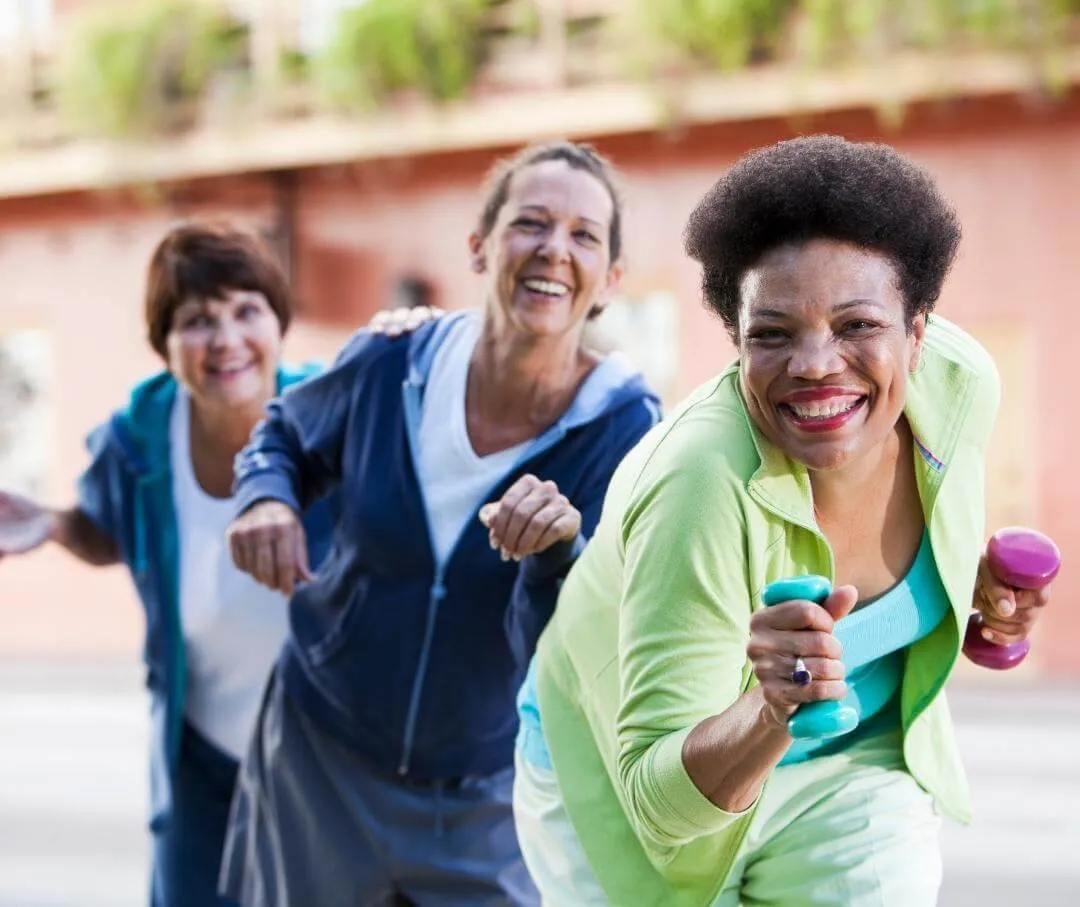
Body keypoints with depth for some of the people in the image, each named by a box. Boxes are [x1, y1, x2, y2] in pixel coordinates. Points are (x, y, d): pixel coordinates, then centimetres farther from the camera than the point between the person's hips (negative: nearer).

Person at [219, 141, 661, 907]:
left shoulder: (623, 428, -18)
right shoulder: (392, 363, -13)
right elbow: (285, 436, 10)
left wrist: (559, 551, -43)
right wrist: (265, 498, -12)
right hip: (321, 764, 2)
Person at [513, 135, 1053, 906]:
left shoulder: (960, 380, -19)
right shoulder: (703, 491, -37)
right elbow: (662, 796, -36)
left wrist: (977, 580, -9)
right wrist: (772, 712, -52)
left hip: (853, 758, 4)